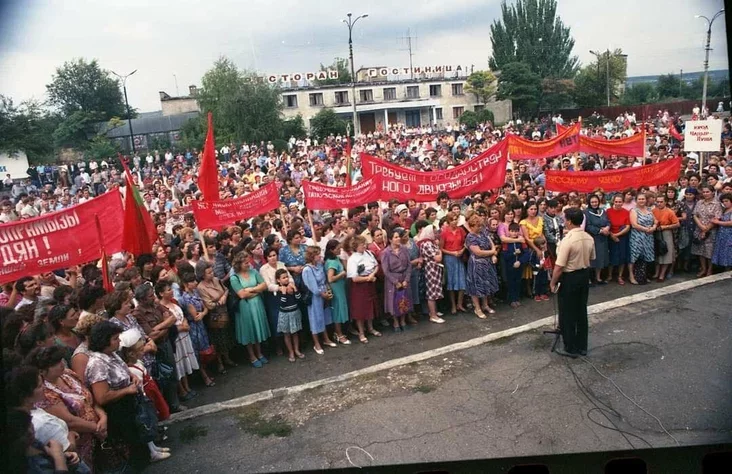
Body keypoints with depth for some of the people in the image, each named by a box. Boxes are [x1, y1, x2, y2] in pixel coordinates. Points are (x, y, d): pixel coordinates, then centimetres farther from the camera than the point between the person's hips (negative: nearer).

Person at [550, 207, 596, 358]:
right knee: (581, 311, 17)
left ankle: (571, 348, 16)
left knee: (567, 314, 6)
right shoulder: (589, 238, 0)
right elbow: (591, 259, 11)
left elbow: (559, 266, -22)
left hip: (570, 278, -7)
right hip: (584, 275, 8)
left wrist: (553, 283, -10)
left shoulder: (567, 240, -24)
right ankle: (582, 346, 28)